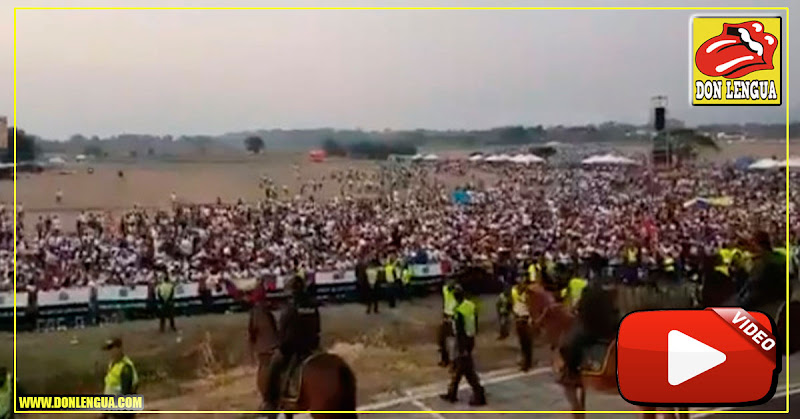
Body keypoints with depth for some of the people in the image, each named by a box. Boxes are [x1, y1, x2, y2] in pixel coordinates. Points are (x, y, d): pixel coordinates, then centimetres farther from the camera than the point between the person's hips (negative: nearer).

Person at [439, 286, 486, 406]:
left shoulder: (459, 311, -22)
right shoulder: (471, 305, 2)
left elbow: (460, 331, -21)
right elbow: (475, 324, 11)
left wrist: (462, 349, -17)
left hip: (463, 341, -9)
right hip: (470, 339, 9)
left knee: (468, 370, 0)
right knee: (457, 367, 18)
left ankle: (479, 396, 4)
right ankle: (452, 394, 27)